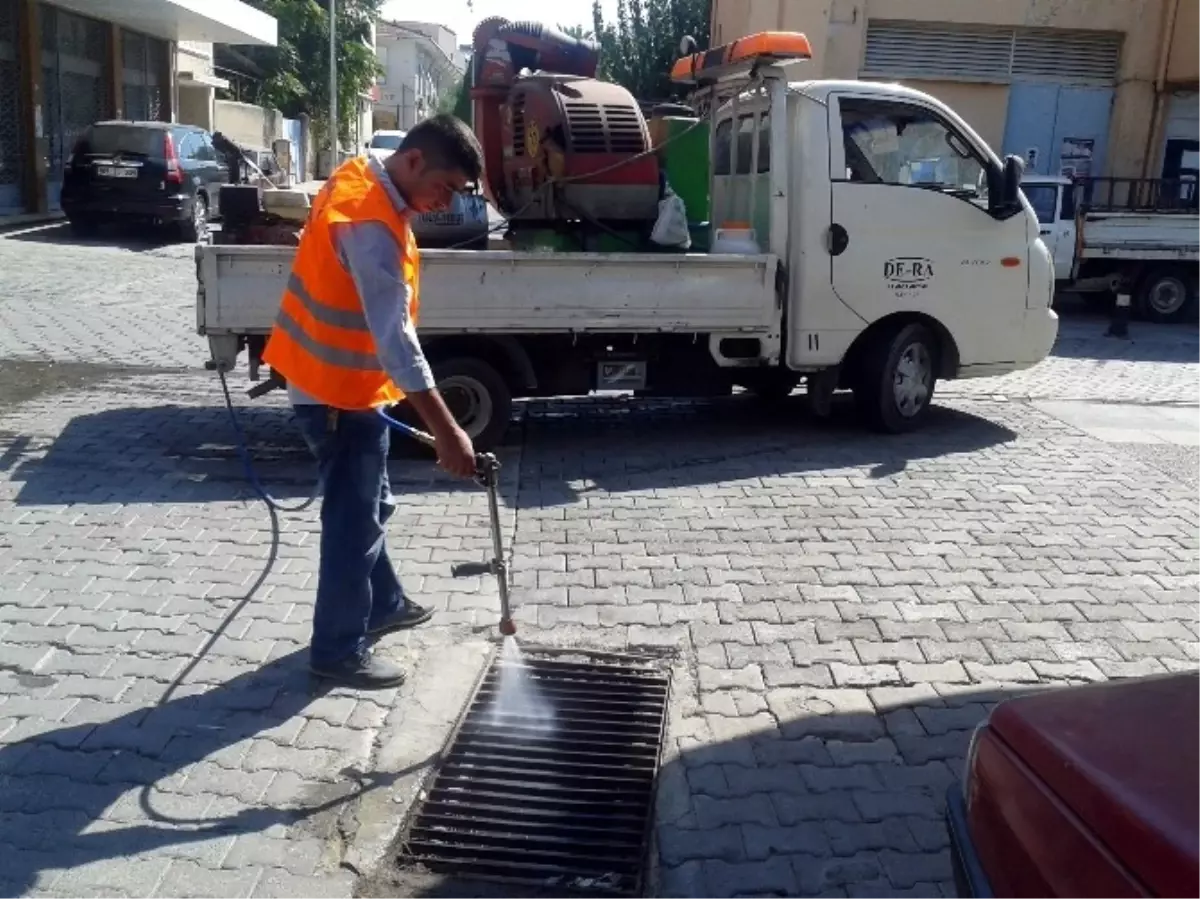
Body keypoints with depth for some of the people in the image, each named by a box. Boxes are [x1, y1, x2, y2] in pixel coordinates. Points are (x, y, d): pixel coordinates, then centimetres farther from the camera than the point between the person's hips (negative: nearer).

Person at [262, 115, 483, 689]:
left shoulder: (362, 178, 4)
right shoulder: (371, 223, -28)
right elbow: (395, 338, -32)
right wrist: (446, 431, -32)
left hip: (338, 376, 10)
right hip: (337, 389, -10)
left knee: (368, 505, 21)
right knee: (353, 518, -1)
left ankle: (382, 605, 37)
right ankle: (338, 650, 12)